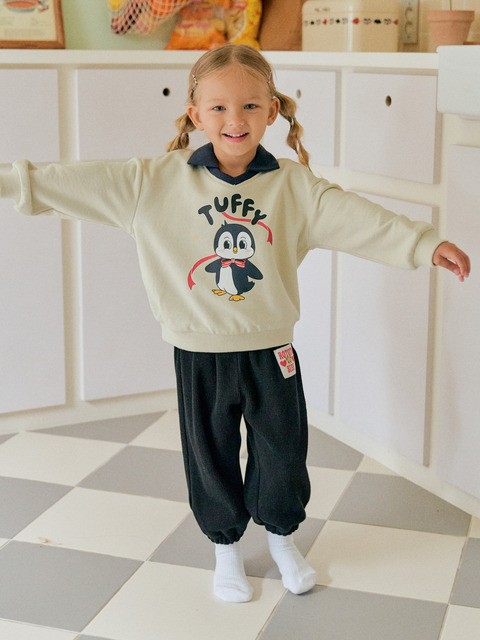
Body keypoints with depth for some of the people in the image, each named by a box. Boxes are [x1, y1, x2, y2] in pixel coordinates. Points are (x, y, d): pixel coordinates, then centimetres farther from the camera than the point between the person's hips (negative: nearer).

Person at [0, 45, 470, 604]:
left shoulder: (294, 186, -6)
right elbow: (84, 184, -10)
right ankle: (226, 546, 40)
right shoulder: (157, 181, -8)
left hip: (270, 351, 1)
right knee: (211, 457, 14)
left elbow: (362, 220, -10)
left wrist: (427, 244, -18)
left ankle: (281, 536, 43)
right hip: (199, 354, 0)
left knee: (282, 453, 14)